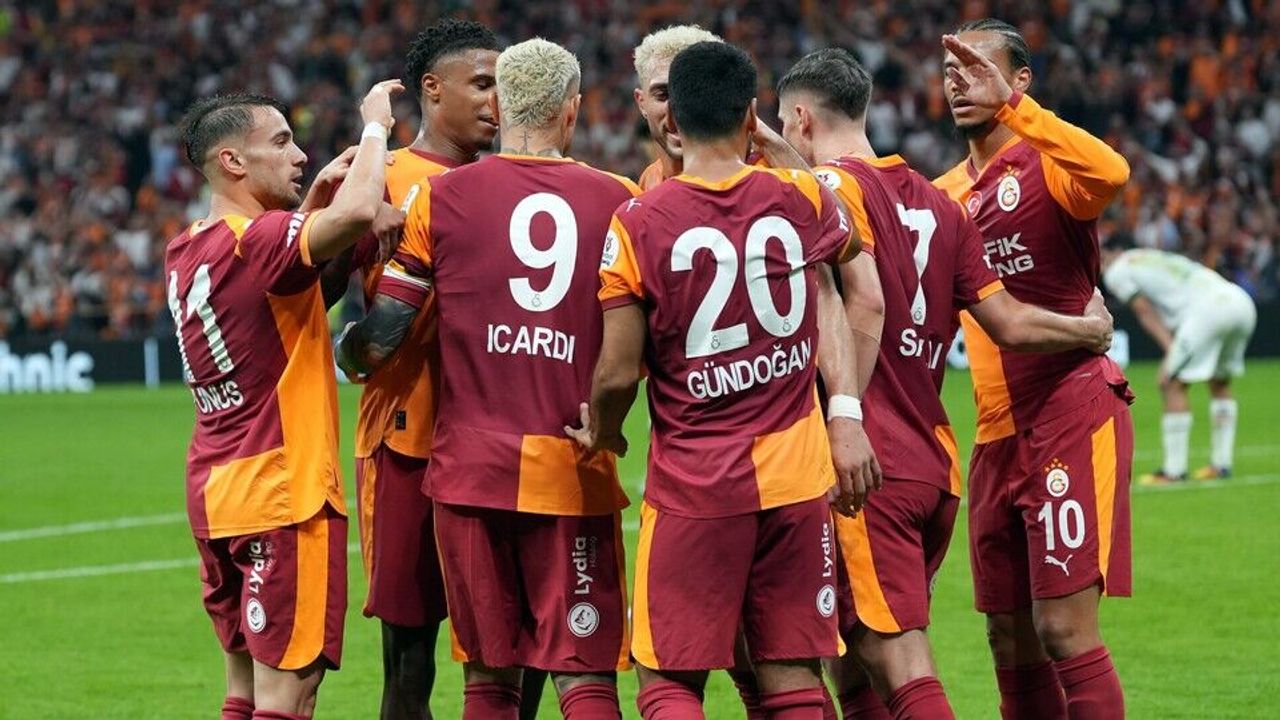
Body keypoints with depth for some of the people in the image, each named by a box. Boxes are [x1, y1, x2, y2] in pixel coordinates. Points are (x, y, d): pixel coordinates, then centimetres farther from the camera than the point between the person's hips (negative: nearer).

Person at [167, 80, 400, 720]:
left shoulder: (186, 253, 10)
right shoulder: (255, 241, -17)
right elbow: (358, 212, -33)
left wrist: (314, 198, 11)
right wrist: (375, 125, -15)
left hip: (216, 492, 9)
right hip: (283, 494, -9)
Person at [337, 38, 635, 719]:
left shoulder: (440, 195, 1)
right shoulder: (618, 200, 3)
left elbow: (386, 325, 0)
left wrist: (348, 354, 21)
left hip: (471, 463, 0)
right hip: (575, 470, 0)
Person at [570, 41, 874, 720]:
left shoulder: (637, 223, -9)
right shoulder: (801, 196, 0)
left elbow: (617, 375, -4)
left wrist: (601, 434, 10)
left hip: (693, 484, -3)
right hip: (796, 475, 3)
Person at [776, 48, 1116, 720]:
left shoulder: (832, 186, -5)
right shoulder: (938, 204, 15)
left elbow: (866, 306, -18)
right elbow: (1007, 321, 13)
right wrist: (1092, 330, 31)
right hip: (937, 463, 8)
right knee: (848, 654, 17)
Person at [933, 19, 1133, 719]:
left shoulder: (1046, 165, -8)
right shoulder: (946, 193, 15)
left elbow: (1110, 171, -30)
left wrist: (1010, 103, -28)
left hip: (1071, 417, -8)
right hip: (997, 432, 8)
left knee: (1064, 630, -12)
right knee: (1011, 642, 10)